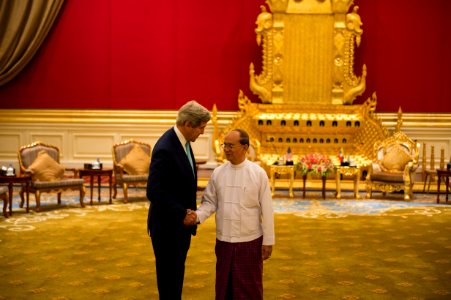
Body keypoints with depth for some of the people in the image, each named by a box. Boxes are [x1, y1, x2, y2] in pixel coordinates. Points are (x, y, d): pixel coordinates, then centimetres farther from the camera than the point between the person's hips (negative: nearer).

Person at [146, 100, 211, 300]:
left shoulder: (182, 142, 4)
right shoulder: (165, 148, -25)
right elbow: (154, 192, -28)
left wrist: (188, 212, 7)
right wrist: (182, 214, -23)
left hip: (180, 223, 9)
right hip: (167, 226, -9)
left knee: (177, 273, 20)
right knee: (168, 275, 6)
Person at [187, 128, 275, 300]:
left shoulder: (258, 173, -8)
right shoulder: (218, 173, 1)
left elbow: (266, 209, -6)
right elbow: (210, 202, 4)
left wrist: (268, 241, -5)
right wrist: (198, 215, -17)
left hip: (250, 241, -3)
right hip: (223, 241, 3)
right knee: (224, 285, 13)